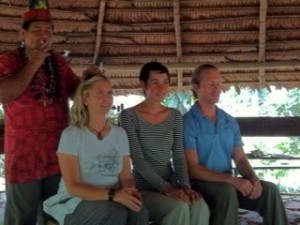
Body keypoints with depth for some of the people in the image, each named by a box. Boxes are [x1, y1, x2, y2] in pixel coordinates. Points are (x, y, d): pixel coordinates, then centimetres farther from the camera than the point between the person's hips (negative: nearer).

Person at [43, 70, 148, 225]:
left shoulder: (120, 133, 8)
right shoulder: (71, 134, -9)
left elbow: (126, 177, 6)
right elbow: (73, 187, -14)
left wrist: (131, 192, -18)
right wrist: (112, 195, -27)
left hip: (111, 201, 4)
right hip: (76, 203, -4)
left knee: (138, 211, -29)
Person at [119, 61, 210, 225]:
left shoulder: (175, 116, 10)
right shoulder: (129, 116, -5)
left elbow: (179, 156, 4)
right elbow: (137, 160, -13)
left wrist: (185, 185, -14)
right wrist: (165, 187, -23)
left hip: (171, 185, 4)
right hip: (144, 188, -4)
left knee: (200, 207, -27)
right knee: (180, 207, -32)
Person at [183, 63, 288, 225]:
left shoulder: (230, 121, 10)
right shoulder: (187, 123, -11)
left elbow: (240, 159, 9)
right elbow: (193, 169, -17)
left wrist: (253, 179, -13)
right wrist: (232, 179, -25)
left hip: (228, 183, 6)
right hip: (200, 184, -6)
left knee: (270, 189, -15)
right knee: (228, 191, -35)